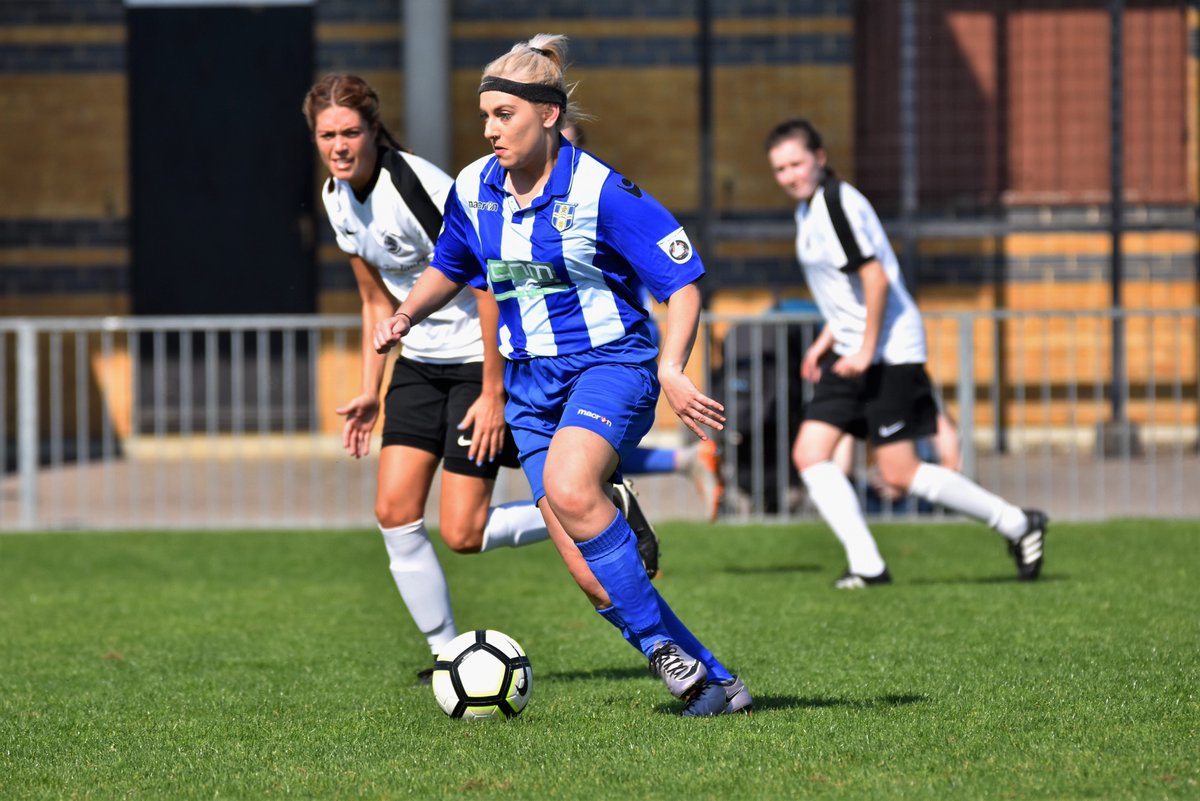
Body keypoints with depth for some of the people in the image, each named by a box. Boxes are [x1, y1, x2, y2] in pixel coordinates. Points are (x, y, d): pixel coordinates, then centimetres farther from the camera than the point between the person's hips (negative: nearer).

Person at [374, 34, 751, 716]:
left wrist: (671, 370, -25)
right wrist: (407, 315, 7)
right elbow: (450, 269, 24)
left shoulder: (600, 191, -14)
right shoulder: (474, 190, 4)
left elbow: (684, 281, -12)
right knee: (588, 571, -5)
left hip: (610, 361, -6)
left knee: (569, 488, -35)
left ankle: (662, 642, -22)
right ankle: (712, 683, 5)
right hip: (532, 381, 6)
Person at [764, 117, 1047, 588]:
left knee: (899, 474, -8)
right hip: (854, 351, 10)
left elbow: (875, 278, -23)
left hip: (888, 352, -10)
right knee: (809, 453, -1)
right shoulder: (811, 206, 14)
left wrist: (866, 351, -21)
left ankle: (1017, 525, 4)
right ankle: (866, 564, -3)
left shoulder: (835, 205, -17)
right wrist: (826, 340, 21)